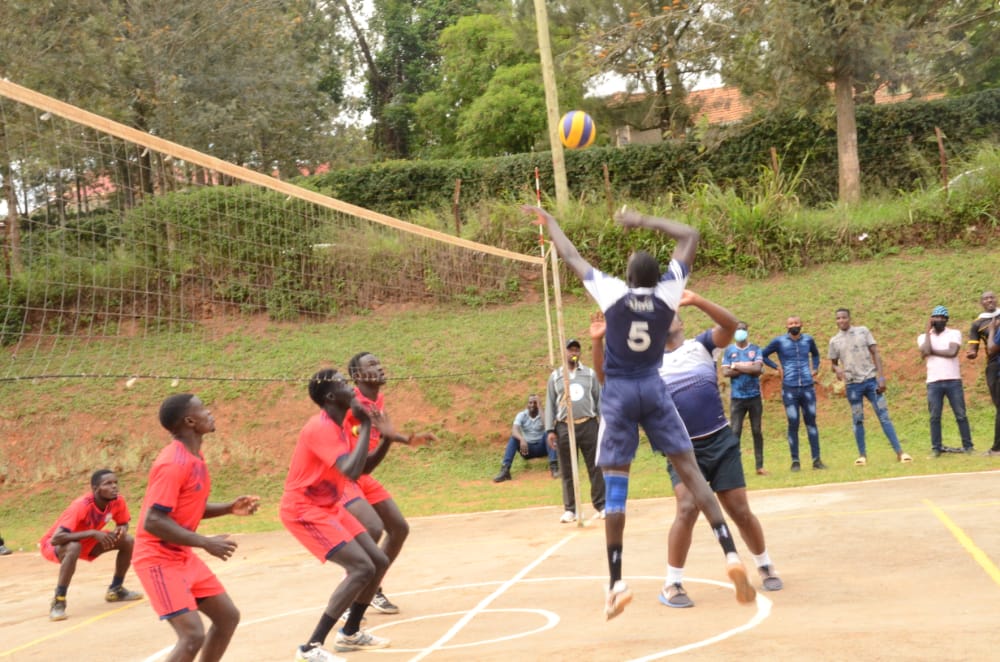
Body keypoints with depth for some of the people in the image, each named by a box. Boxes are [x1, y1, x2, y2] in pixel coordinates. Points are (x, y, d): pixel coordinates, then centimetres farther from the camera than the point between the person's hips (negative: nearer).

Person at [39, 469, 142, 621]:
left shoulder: (118, 501, -18)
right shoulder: (80, 506, -36)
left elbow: (124, 524, 2)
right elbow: (56, 538, -43)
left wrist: (121, 530, -24)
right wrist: (93, 533, -44)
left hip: (85, 542, 7)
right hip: (53, 545, -7)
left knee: (127, 541, -6)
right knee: (74, 548, -40)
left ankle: (116, 589, 13)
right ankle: (58, 602, -28)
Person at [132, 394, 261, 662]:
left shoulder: (195, 456, 8)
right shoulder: (173, 463, -23)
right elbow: (152, 521, -27)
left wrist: (230, 508, 5)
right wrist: (206, 542, -26)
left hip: (183, 556, 10)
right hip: (158, 559, -10)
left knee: (228, 616, 14)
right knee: (193, 635, -19)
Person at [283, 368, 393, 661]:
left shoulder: (339, 426, 7)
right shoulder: (321, 427, -23)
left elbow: (362, 467, 18)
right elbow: (352, 471, -36)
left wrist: (386, 437, 7)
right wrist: (365, 425, -27)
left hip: (329, 507, 10)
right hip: (304, 510, -10)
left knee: (379, 562, 10)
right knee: (362, 568, -19)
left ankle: (350, 634, 26)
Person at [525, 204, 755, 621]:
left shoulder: (612, 292, -9)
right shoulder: (668, 293, -4)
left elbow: (569, 256, 4)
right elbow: (690, 237, 9)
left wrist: (547, 220, 20)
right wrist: (643, 221, 13)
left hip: (618, 393, -2)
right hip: (653, 388, 2)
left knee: (615, 488, -1)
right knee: (690, 470, 1)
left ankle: (616, 582, -2)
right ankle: (731, 555, -11)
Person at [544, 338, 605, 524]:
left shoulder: (590, 374, 10)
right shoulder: (555, 376, 9)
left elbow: (599, 399, 9)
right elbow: (549, 404, 7)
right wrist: (550, 430, -1)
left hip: (588, 425, 0)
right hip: (564, 428, 0)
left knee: (595, 467, 0)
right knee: (567, 471, 3)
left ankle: (600, 506, 5)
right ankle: (570, 509, 8)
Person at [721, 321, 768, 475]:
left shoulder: (755, 349, 4)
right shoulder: (729, 350, 4)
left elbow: (758, 369, -10)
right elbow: (725, 372, -7)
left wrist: (737, 366, -8)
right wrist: (748, 367, -10)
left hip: (754, 397, 1)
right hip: (736, 398, -1)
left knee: (757, 431, 5)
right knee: (735, 431, -4)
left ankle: (759, 466, 10)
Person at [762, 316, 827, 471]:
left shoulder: (808, 339, 7)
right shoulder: (779, 341, -2)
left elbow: (815, 353, 26)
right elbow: (763, 355, 8)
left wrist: (815, 368, 11)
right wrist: (777, 367, -1)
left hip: (808, 388, 2)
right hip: (789, 389, -2)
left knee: (811, 422, 5)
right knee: (793, 424, -1)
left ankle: (816, 459, 8)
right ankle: (795, 461, 4)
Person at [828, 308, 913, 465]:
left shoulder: (863, 331, 3)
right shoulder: (834, 341, 5)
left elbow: (875, 354, 1)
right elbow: (834, 363, 13)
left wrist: (881, 377, -7)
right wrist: (837, 370, -13)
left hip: (871, 380, -1)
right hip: (852, 385, 1)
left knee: (884, 416, -3)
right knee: (858, 420, 5)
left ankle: (899, 452, -4)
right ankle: (862, 455, 13)